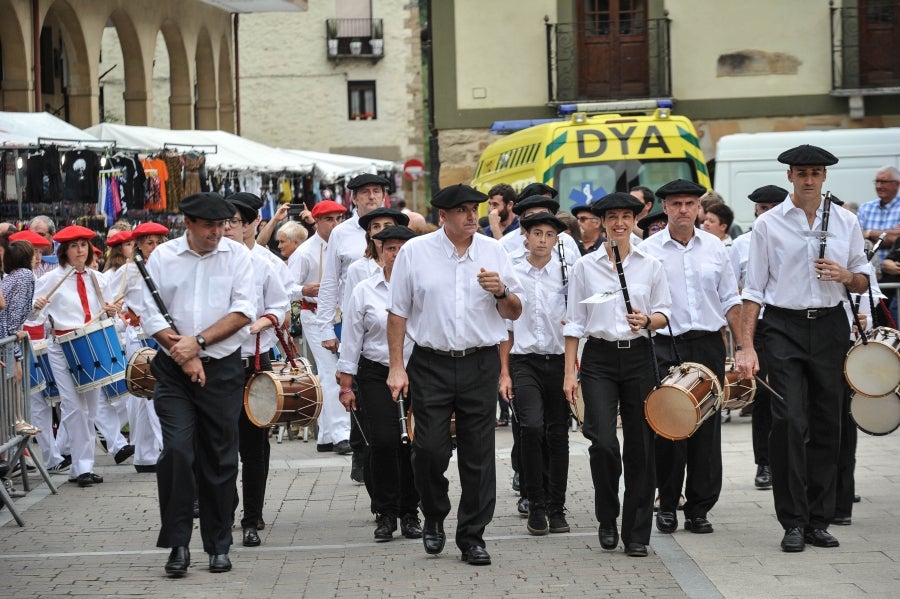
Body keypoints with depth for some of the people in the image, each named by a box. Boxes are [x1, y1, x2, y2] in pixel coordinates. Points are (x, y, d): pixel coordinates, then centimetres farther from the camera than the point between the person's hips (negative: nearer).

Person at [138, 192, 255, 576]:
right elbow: (150, 314, -1)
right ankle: (178, 544, -5)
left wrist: (199, 342, -14)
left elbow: (243, 311, -6)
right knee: (176, 451, -13)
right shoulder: (162, 257, 3)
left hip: (223, 370, 0)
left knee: (220, 458, 4)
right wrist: (183, 354, -10)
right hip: (173, 371, 0)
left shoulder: (237, 255, 3)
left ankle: (218, 546, 15)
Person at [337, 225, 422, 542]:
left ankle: (410, 514, 14)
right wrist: (346, 385, 2)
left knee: (411, 444, -1)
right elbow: (351, 340, 5)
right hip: (375, 375, 0)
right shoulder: (364, 291, 4)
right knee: (383, 442, -11)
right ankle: (385, 514, 2)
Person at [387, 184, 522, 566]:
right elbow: (398, 313, 3)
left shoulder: (493, 251, 6)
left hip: (481, 364, 2)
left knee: (478, 454, 3)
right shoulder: (414, 252, 1)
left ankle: (472, 537, 12)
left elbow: (514, 313, 11)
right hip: (431, 364, -1)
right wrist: (396, 366, -2)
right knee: (430, 448, -6)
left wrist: (500, 292, -10)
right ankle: (434, 517, 20)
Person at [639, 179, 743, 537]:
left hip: (708, 345, 2)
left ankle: (699, 507, 10)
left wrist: (740, 346, 7)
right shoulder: (649, 250, 0)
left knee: (706, 426, 2)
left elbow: (730, 300, 12)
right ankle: (668, 504, 11)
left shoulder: (714, 247, 8)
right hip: (665, 346, -2)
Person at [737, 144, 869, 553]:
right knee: (789, 421, -12)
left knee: (827, 425, 5)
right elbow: (753, 289, 1)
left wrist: (846, 276, -9)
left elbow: (862, 284, 15)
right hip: (784, 327, -3)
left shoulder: (846, 222, 9)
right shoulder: (769, 224, 2)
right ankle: (793, 522, -5)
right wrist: (746, 347, -6)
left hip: (830, 326, 3)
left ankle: (819, 521, 14)